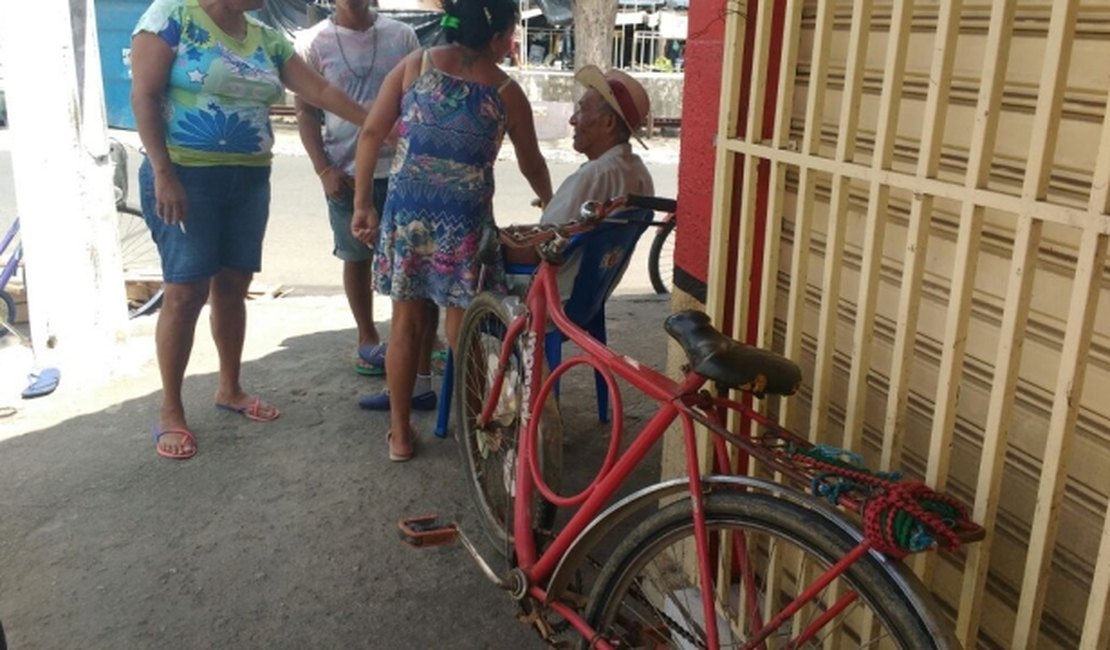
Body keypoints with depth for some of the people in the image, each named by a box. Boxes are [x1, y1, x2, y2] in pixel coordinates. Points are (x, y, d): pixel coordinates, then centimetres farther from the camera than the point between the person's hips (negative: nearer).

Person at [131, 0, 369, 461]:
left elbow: (320, 90, 11)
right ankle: (170, 411, 7)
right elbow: (144, 97, -11)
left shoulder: (267, 38, 10)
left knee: (233, 286, 12)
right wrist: (163, 173, -17)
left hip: (249, 180, 6)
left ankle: (229, 389, 28)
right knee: (186, 292, -5)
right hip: (186, 176, -6)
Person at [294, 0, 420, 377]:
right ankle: (368, 339, 23)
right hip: (346, 171, 0)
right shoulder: (313, 42, 1)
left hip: (400, 167, 1)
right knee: (357, 257, 9)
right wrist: (324, 169, -8)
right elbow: (305, 111, 1)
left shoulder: (401, 35, 3)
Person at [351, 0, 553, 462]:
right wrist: (550, 206, 30)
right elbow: (532, 164, 11)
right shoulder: (506, 91, 0)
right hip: (464, 220, -2)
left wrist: (362, 204, 4)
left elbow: (372, 134, -2)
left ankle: (400, 434, 21)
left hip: (406, 211, 2)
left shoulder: (415, 65, 3)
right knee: (462, 331, 10)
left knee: (406, 322, 12)